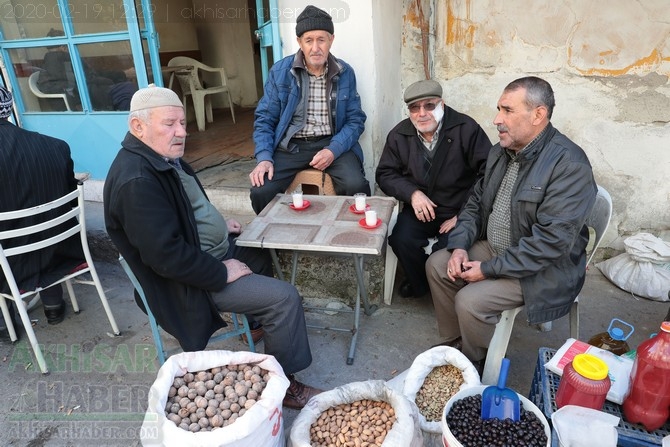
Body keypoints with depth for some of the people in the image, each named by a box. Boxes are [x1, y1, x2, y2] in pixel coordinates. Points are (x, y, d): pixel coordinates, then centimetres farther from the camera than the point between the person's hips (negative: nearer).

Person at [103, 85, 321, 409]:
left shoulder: (163, 157, 4)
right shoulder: (136, 181, -28)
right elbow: (166, 256, -30)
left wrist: (218, 224, 8)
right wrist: (222, 273, -22)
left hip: (212, 250, 11)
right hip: (188, 283, -10)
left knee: (263, 254, 28)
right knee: (285, 298, -15)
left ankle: (263, 321, 47)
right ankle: (284, 383, 4)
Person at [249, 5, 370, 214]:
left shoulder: (345, 73, 1)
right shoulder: (280, 71, -2)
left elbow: (355, 119, 2)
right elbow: (265, 119, 2)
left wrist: (333, 150, -17)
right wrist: (264, 157, -14)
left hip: (332, 143, 0)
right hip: (291, 146, 0)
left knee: (356, 186, -27)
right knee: (260, 191, -22)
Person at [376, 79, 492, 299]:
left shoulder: (466, 128, -10)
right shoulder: (399, 135, 1)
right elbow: (385, 173, 6)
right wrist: (412, 193, -13)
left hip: (458, 212, -3)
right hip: (420, 208, 3)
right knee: (401, 240, -24)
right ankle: (420, 284, 9)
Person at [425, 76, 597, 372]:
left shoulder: (569, 164, -24)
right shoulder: (501, 151, 2)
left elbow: (551, 241, -29)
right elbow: (475, 203, 9)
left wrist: (489, 269, -23)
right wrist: (459, 246, -8)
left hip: (543, 269, -8)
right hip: (493, 248, 8)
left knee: (469, 301, -22)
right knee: (437, 264, 0)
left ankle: (478, 367, 9)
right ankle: (454, 342, 17)